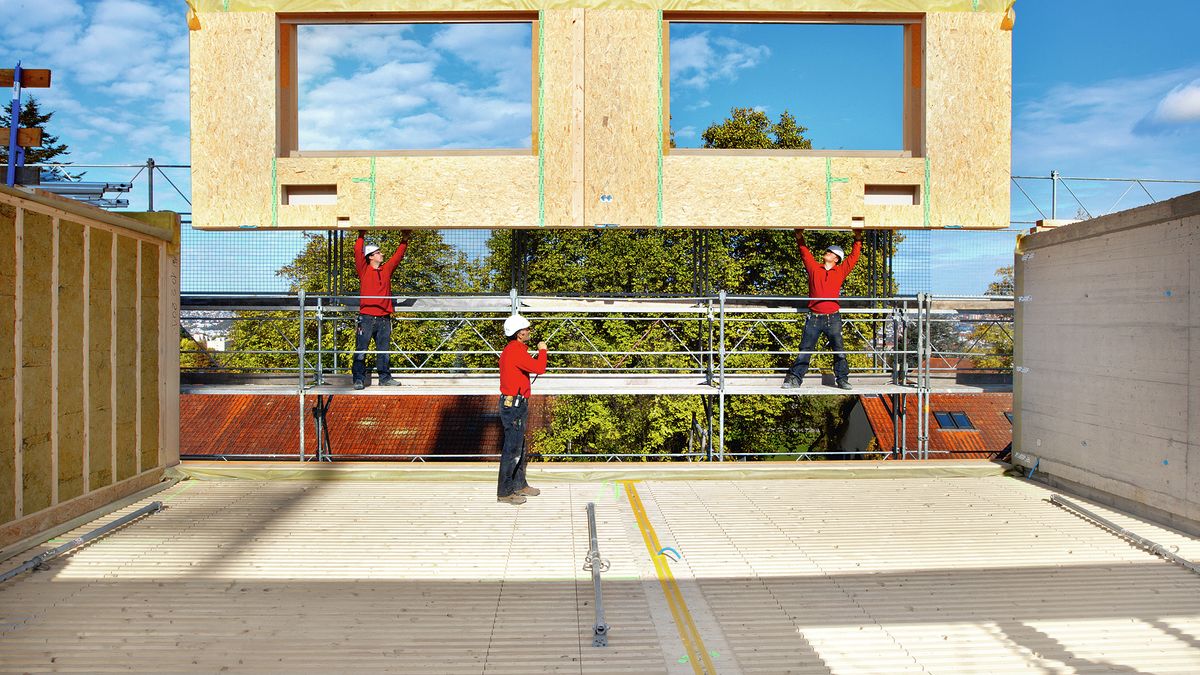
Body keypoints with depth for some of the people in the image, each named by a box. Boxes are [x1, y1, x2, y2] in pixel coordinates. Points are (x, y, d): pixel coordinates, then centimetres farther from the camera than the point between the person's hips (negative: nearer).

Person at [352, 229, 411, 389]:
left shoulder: (387, 269, 14)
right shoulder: (364, 270, 2)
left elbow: (398, 255, 20)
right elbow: (358, 253, -8)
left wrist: (404, 240, 17)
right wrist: (361, 236, -10)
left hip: (384, 318, 4)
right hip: (366, 317, -4)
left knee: (384, 350, 9)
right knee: (361, 350, -3)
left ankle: (385, 378, 16)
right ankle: (358, 379, 1)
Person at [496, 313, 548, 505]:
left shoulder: (511, 350, 13)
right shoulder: (516, 351, -20)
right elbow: (539, 369, -24)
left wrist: (538, 358, 12)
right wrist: (542, 350, -9)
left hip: (514, 404, 11)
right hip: (514, 405, -11)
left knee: (519, 447, 19)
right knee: (512, 449, -4)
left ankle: (519, 485, 29)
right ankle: (504, 492, 3)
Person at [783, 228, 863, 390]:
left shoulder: (840, 271, 8)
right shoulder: (814, 268, 8)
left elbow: (853, 256, 13)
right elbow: (805, 253, 15)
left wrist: (858, 239, 10)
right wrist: (799, 237, 11)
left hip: (833, 318, 0)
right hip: (814, 318, 0)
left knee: (839, 350, 1)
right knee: (805, 350, 2)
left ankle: (842, 379, 10)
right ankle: (794, 378, 2)